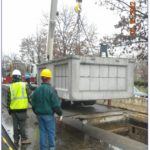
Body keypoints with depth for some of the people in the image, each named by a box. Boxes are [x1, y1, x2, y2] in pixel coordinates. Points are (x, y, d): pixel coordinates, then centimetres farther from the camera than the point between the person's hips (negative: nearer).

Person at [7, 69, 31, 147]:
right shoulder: (24, 85, -4)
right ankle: (24, 139, 14)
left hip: (13, 109, 3)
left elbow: (8, 99, 4)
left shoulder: (11, 87, 2)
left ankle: (16, 140, 22)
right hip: (22, 108, -3)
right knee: (22, 124, 7)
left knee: (15, 125, 12)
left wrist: (8, 109, 14)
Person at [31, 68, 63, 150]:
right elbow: (56, 104, -16)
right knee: (51, 131, 9)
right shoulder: (51, 89, -16)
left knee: (42, 132, 13)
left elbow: (33, 103, 8)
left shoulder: (37, 89, 1)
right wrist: (60, 113, -4)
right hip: (49, 114, -5)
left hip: (40, 114, 5)